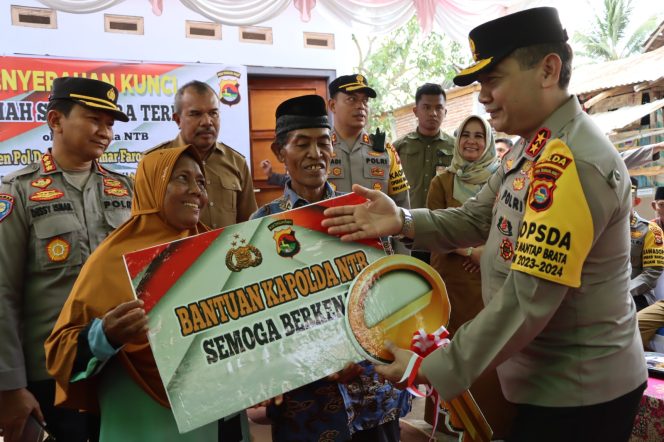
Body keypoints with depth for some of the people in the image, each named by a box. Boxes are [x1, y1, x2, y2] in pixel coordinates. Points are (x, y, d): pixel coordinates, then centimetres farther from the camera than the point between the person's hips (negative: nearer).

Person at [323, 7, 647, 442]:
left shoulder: (571, 162, -28)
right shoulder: (530, 147, 5)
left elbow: (528, 299, -30)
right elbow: (476, 219, 6)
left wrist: (433, 368, -23)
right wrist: (402, 220, -11)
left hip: (578, 391, -8)